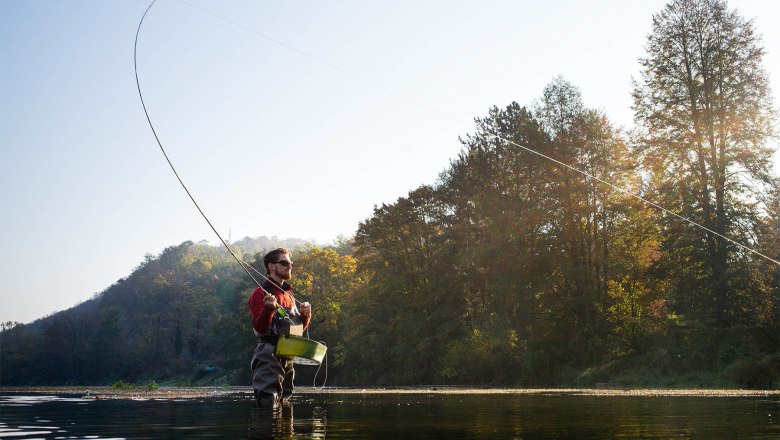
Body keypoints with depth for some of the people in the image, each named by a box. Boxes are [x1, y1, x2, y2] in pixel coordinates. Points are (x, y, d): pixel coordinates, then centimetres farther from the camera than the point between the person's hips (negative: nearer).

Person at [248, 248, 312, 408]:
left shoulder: (288, 295, 18)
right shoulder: (261, 293, -7)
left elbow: (298, 328, 25)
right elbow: (259, 328, -16)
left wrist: (305, 314, 4)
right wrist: (269, 308, -33)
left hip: (287, 357, 8)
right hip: (269, 357, -8)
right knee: (268, 403, -16)